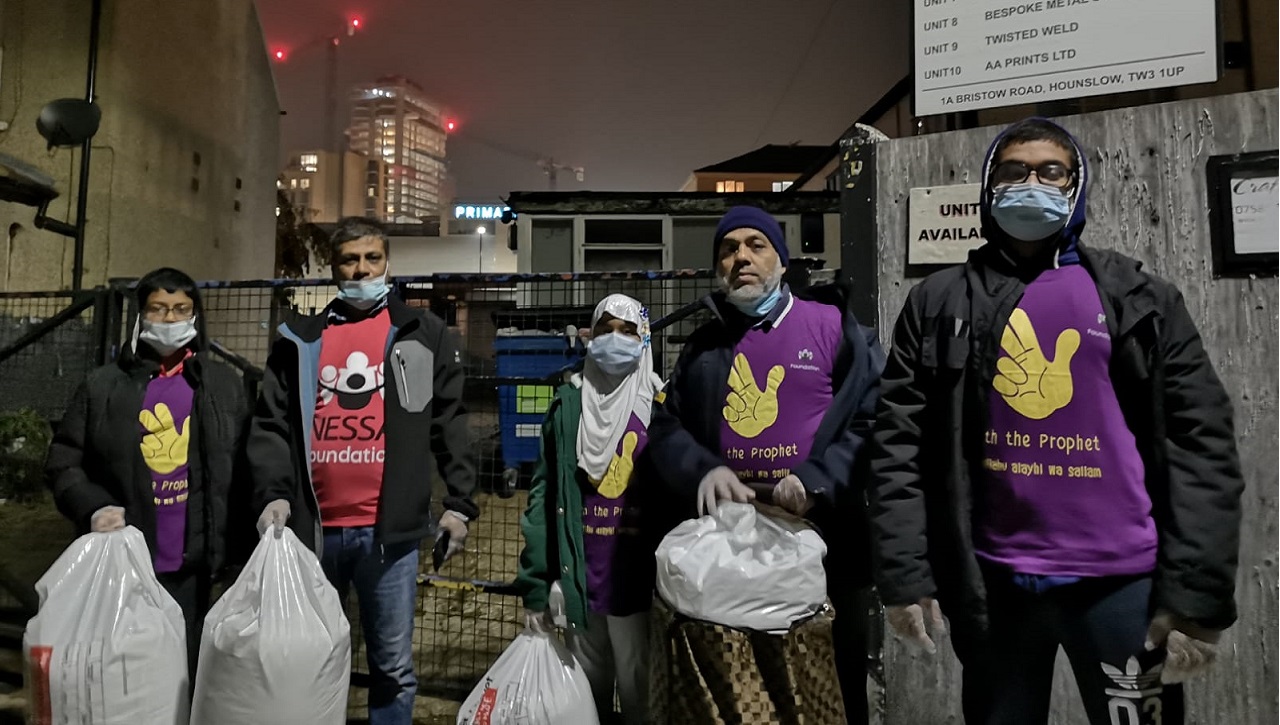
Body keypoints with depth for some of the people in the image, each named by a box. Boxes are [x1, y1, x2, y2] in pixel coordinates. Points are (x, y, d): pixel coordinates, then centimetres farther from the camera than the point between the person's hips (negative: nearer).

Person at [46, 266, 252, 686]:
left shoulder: (225, 385, 4)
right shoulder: (103, 386, 3)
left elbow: (244, 471, 2)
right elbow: (64, 462, 5)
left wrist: (239, 546, -2)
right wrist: (93, 508, -14)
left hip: (192, 566, 0)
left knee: (185, 675, 12)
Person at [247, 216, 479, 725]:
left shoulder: (423, 335, 6)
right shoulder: (300, 340, 11)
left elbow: (450, 425, 4)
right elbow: (271, 425, 6)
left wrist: (460, 502, -1)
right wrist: (273, 493, -10)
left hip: (389, 529, -2)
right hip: (314, 527, 2)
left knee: (393, 666, 10)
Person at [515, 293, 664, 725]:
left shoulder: (660, 405, -3)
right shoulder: (568, 404, 2)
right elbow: (544, 493, 0)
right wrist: (535, 584, -3)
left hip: (639, 578, -2)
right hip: (579, 577, 2)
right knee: (586, 689, 20)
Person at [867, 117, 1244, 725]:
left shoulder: (1140, 299, 4)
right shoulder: (939, 304, 2)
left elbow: (1200, 442, -2)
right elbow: (899, 442, -3)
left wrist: (1196, 594, -9)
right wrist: (904, 575, -8)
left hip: (1123, 579, 0)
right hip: (991, 581, 1)